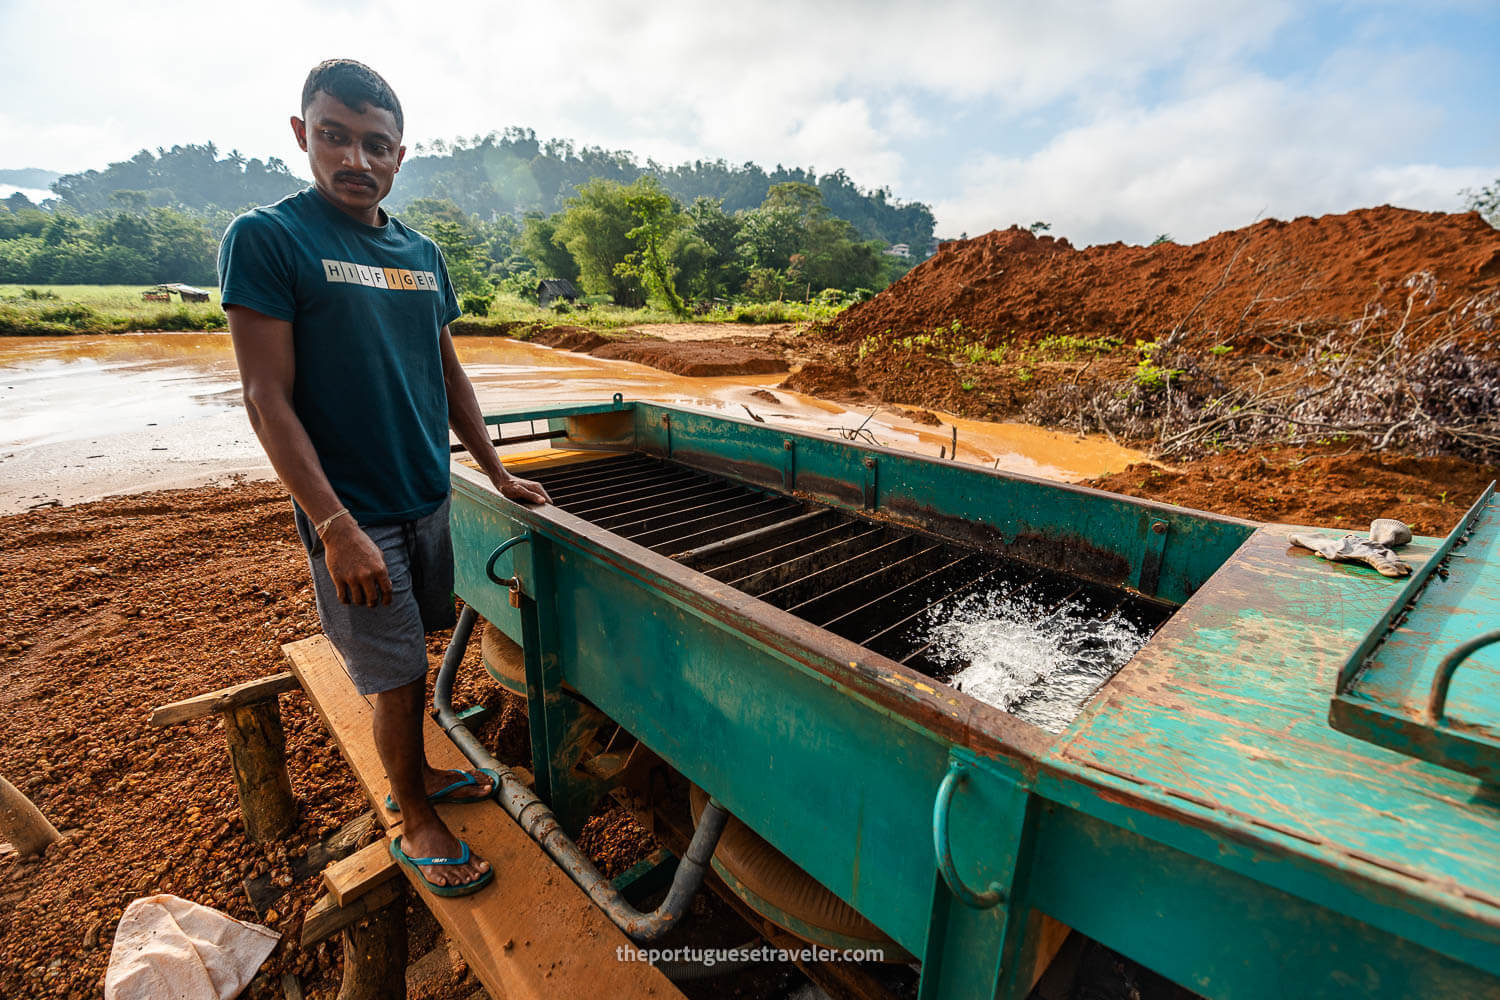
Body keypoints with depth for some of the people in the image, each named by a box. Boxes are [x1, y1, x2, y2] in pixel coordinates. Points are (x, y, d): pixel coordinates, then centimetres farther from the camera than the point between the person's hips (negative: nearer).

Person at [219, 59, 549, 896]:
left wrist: (498, 472, 11)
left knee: (414, 656, 19)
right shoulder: (267, 238, -9)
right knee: (397, 677, 5)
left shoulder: (423, 254, 8)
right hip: (354, 514, -5)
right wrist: (336, 527, -21)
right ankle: (416, 823, 27)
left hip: (429, 498, 6)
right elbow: (268, 399, -14)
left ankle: (417, 772, 40)